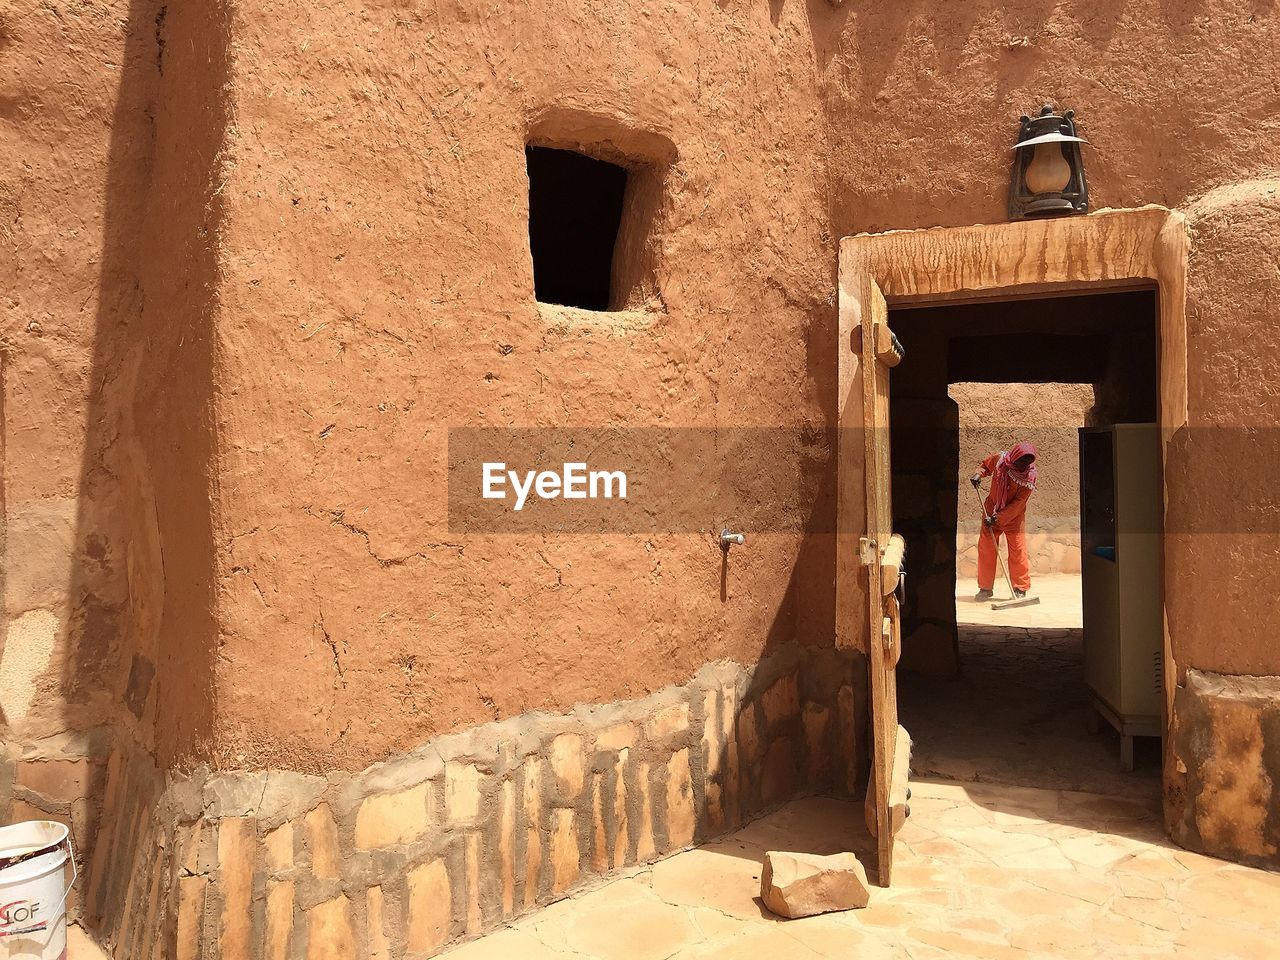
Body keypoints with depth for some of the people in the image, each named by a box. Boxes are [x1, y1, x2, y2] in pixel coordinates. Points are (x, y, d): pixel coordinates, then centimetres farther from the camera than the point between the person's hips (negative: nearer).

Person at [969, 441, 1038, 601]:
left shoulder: (1030, 476, -19)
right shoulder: (999, 459, -13)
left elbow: (1018, 503, -21)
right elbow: (985, 465, 10)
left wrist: (998, 518, -27)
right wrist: (978, 474, -11)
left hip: (1014, 516, -2)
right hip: (991, 510, 2)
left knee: (1018, 551, -5)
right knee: (985, 548, 3)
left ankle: (1020, 589, 8)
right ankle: (985, 588, 13)